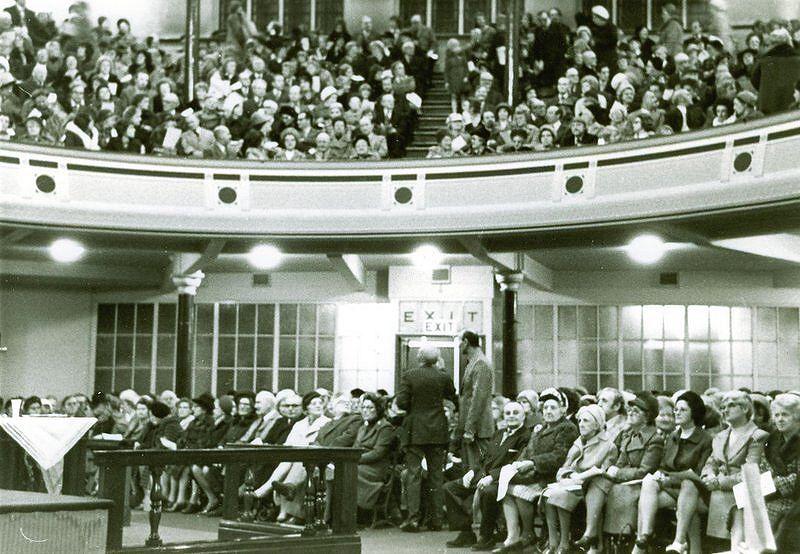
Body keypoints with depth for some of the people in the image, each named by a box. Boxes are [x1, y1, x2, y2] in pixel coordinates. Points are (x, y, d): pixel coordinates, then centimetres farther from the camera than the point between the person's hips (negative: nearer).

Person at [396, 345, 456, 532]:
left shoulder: (409, 376, -7)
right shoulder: (443, 377, -3)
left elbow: (401, 402, -10)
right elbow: (453, 397, 8)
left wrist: (414, 408, 9)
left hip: (415, 431, -2)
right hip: (437, 432, 2)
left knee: (413, 474, 1)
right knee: (436, 474, 8)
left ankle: (413, 517, -5)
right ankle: (437, 518, 9)